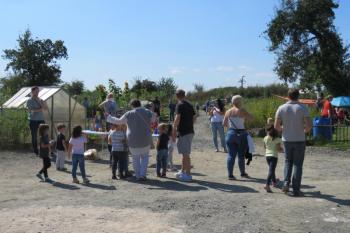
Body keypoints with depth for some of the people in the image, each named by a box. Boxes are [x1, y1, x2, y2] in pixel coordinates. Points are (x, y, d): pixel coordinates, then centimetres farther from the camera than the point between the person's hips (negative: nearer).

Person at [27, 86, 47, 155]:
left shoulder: (40, 100, 13)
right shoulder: (29, 100, -1)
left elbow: (45, 107, 0)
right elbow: (31, 110, -12)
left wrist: (39, 101, -9)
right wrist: (41, 109, -7)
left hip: (41, 119, 4)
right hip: (33, 120, -4)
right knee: (34, 136, 3)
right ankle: (35, 151, 10)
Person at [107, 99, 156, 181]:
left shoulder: (129, 114, -8)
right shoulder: (148, 113, -4)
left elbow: (119, 121, 1)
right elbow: (153, 120, 15)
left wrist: (110, 118, 17)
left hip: (133, 140, -1)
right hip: (145, 140, 1)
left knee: (135, 158, 14)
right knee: (144, 157, 17)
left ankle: (138, 176, 18)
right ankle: (143, 175, 10)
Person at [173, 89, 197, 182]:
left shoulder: (180, 105, -12)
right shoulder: (190, 105, 12)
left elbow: (177, 118, -20)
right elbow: (194, 117, 14)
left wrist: (174, 129, -11)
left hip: (183, 132, -9)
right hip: (190, 131, 9)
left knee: (185, 154, -4)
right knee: (184, 153, 18)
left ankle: (188, 174, -1)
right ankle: (183, 171, 28)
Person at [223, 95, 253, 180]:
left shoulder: (228, 111, 4)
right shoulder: (242, 111, -10)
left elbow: (224, 124, 12)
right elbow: (251, 118, -2)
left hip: (230, 133, 3)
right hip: (241, 134, -3)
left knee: (231, 155, 4)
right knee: (241, 155, 9)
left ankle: (230, 174, 0)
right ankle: (243, 173, 24)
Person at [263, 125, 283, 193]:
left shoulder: (265, 138, 1)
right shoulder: (277, 139, -11)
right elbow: (279, 149, -13)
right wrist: (282, 149, 9)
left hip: (267, 155, 5)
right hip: (274, 156, -5)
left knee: (271, 169, 24)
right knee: (271, 171, -9)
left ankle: (274, 182, 43)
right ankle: (267, 185, -23)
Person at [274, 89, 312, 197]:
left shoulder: (281, 108, -3)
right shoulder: (303, 108, -8)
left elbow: (276, 126, -4)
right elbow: (309, 125, -15)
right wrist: (305, 131, 6)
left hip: (287, 140, 2)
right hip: (299, 140, -2)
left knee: (288, 161, 19)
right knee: (298, 164, 7)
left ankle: (286, 183, 2)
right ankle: (296, 190, 8)